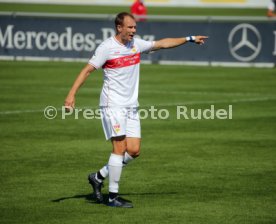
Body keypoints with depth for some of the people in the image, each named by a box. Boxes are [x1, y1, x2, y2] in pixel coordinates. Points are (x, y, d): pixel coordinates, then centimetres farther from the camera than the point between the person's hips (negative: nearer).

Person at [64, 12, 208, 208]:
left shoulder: (136, 44, 9)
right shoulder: (107, 47, -10)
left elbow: (162, 44, 21)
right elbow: (87, 70, -12)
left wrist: (190, 39, 23)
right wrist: (71, 94, -22)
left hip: (131, 106, 7)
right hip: (113, 104, -7)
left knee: (134, 150, 0)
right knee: (120, 147, -12)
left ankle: (99, 177, 16)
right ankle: (113, 196, -5)